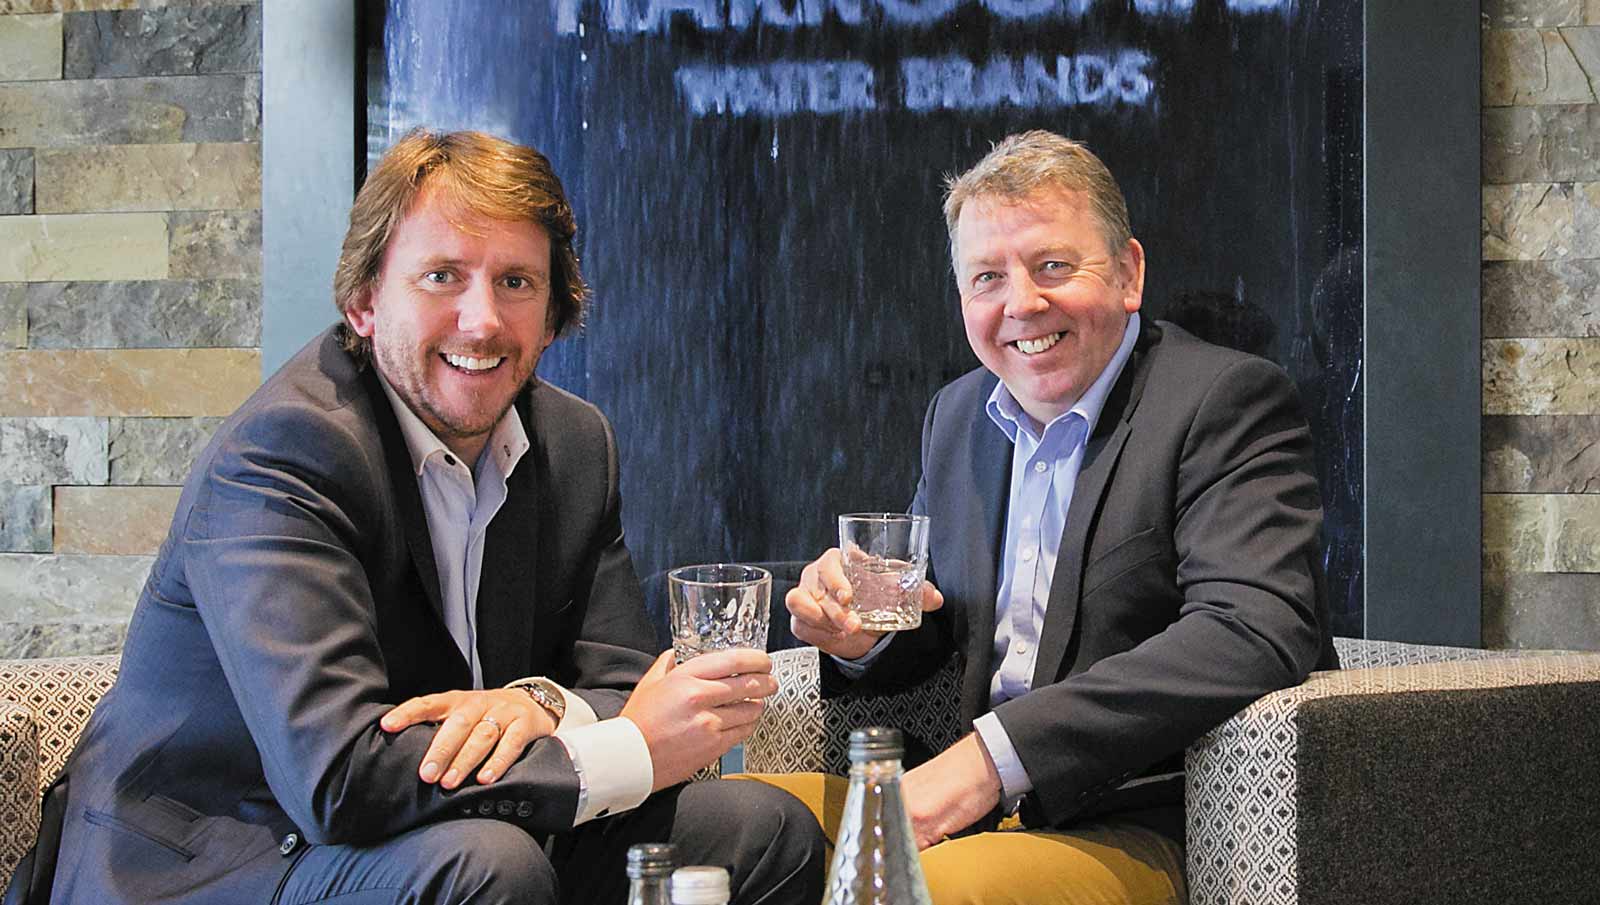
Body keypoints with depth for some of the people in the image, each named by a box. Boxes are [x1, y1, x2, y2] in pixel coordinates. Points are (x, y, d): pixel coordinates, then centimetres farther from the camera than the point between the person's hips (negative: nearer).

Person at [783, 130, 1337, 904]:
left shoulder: (1229, 403, -8)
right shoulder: (958, 414, 15)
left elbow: (1255, 633, -24)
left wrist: (997, 753, -29)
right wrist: (864, 632, -4)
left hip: (1144, 833, -6)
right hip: (979, 810, 6)